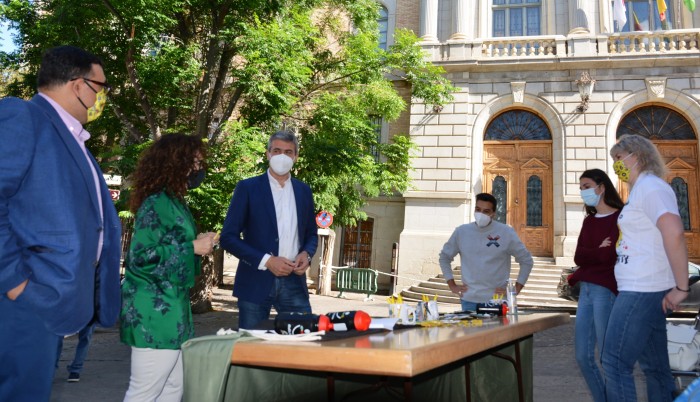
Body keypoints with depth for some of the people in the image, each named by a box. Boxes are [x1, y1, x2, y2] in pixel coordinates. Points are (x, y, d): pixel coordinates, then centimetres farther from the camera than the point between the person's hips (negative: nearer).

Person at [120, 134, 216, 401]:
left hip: (170, 309, 10)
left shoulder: (174, 202, 14)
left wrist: (197, 244, 6)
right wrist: (193, 247, -17)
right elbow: (141, 255, -23)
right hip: (154, 314, -10)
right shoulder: (157, 203, -15)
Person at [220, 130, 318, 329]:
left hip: (294, 282, 3)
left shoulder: (304, 191, 11)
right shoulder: (247, 188, -1)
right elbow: (228, 237, -5)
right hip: (256, 282, -3)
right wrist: (266, 261, -14)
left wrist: (307, 253, -3)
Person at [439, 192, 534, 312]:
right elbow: (444, 257, 15)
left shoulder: (506, 233, -2)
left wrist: (516, 289, 0)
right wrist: (452, 285, 8)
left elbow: (526, 261, 5)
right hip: (469, 300, 2)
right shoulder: (461, 232, 4)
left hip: (497, 300, -2)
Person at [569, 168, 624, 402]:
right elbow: (578, 257, 6)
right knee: (583, 357, 8)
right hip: (586, 291, 8)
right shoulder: (589, 221, 17)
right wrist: (598, 252, -8)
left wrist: (588, 255, -2)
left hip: (606, 290, -7)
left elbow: (611, 255, -15)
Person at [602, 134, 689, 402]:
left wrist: (681, 287, -22)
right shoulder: (641, 190, 19)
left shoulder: (650, 186, -12)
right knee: (654, 365, 14)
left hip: (642, 291, -10)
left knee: (615, 363, -8)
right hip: (642, 290, 10)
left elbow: (674, 233, -25)